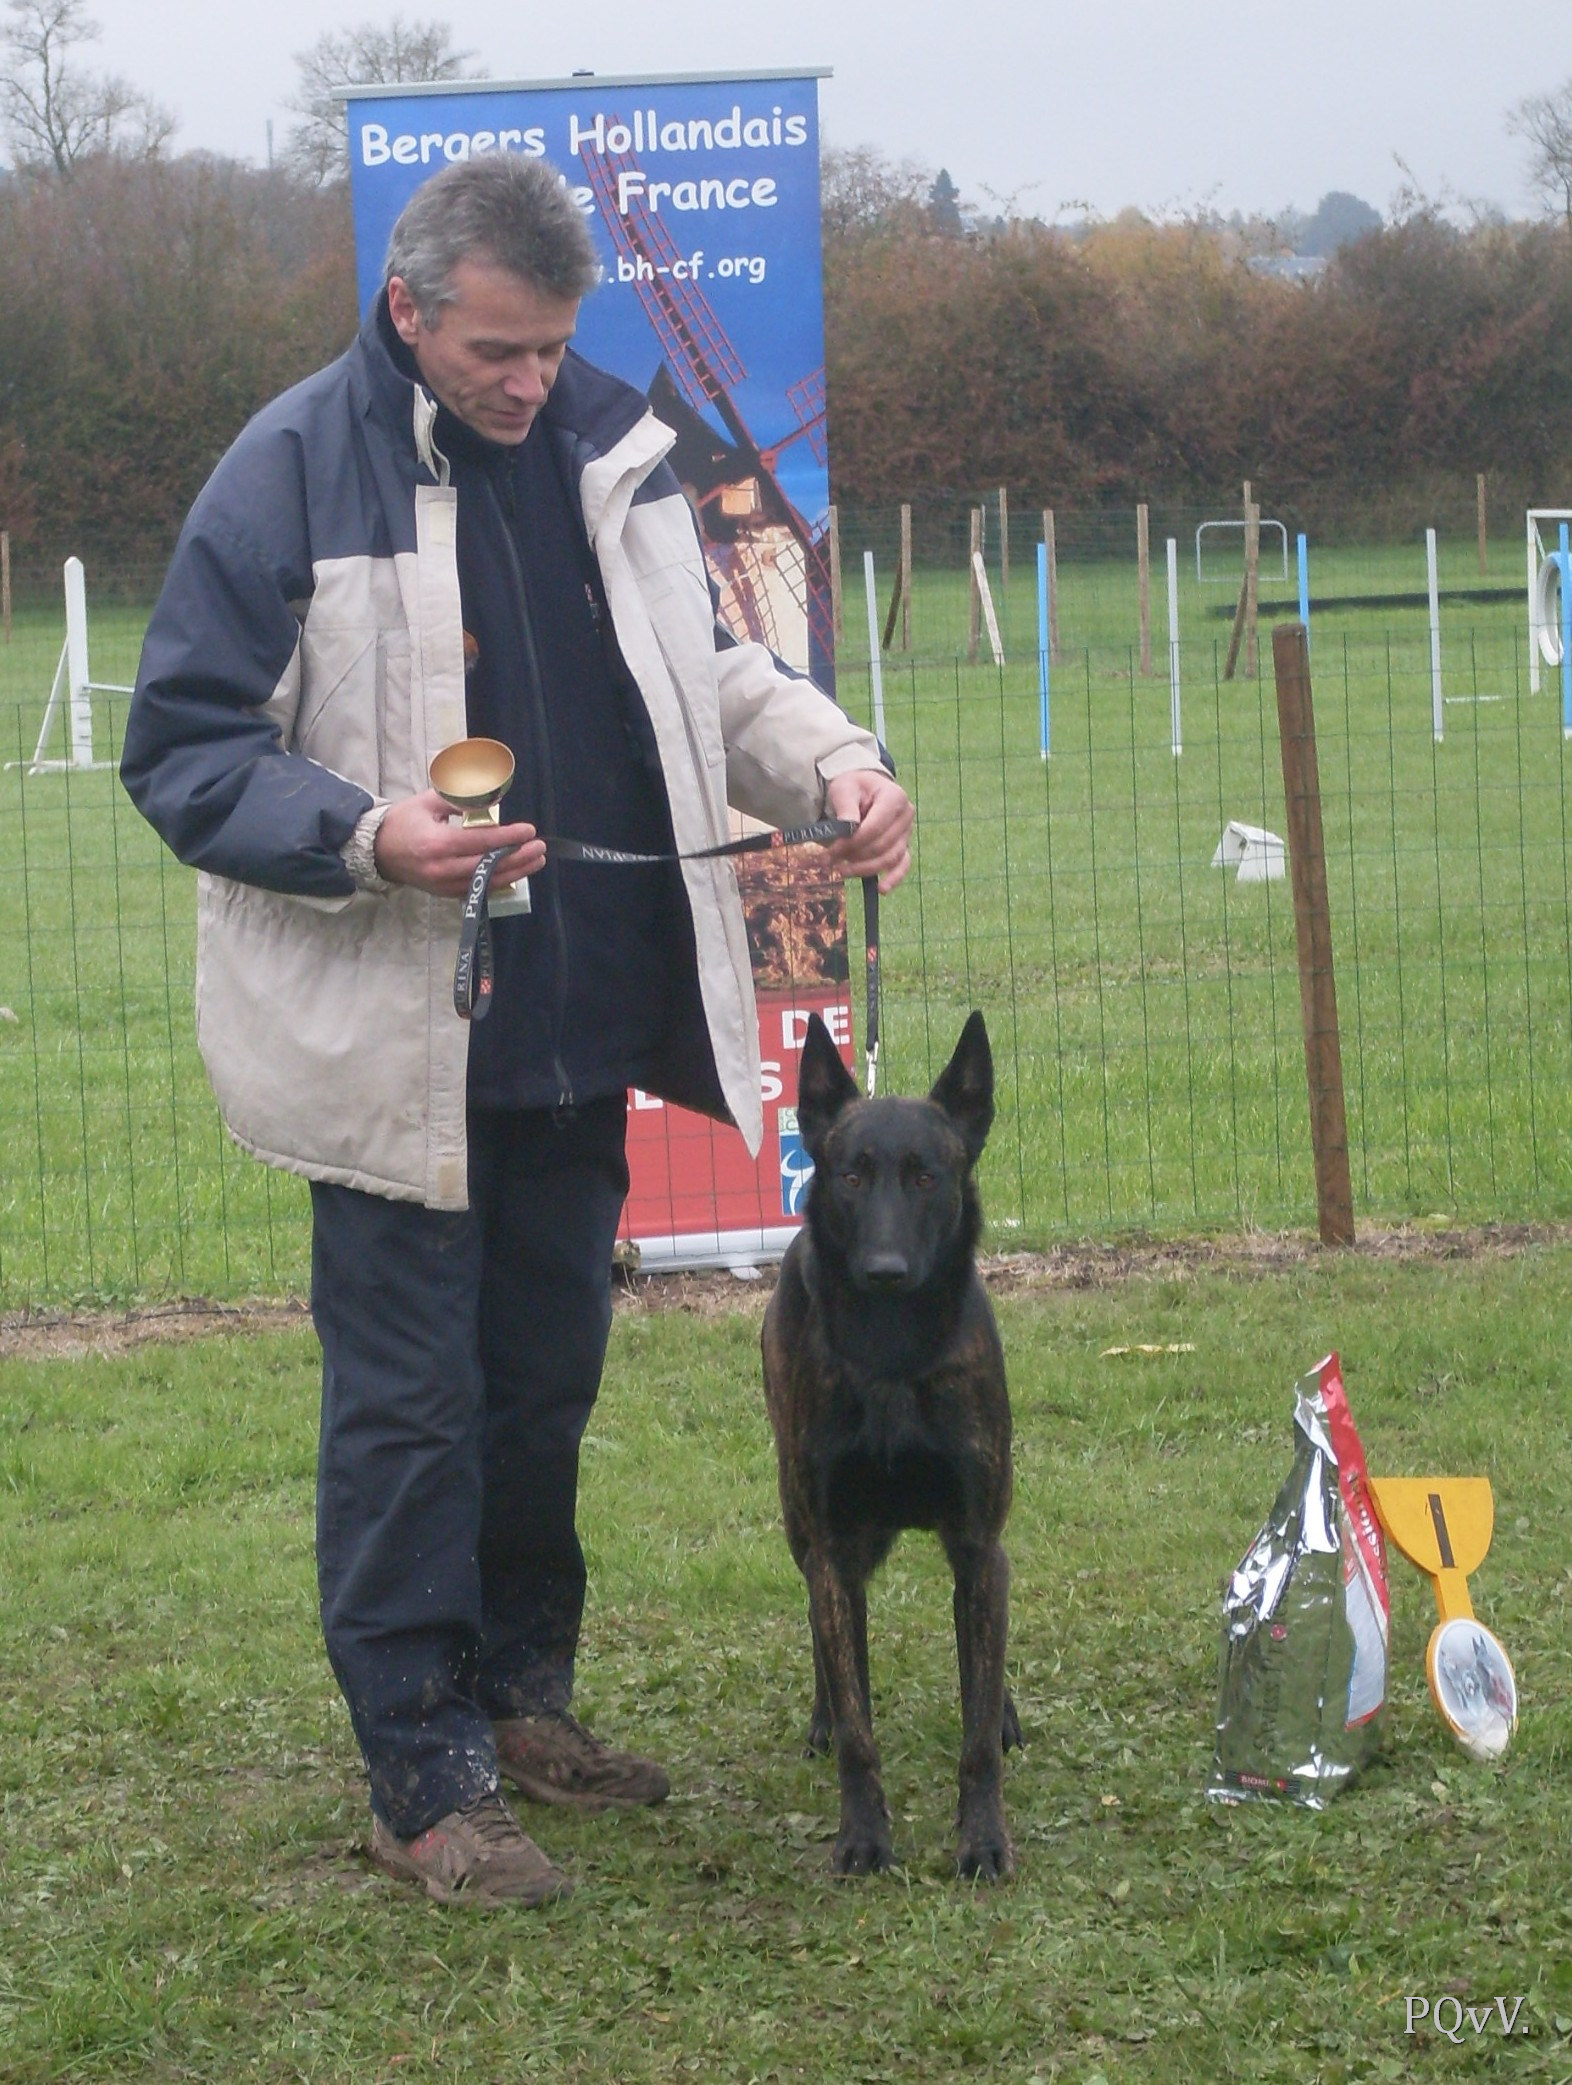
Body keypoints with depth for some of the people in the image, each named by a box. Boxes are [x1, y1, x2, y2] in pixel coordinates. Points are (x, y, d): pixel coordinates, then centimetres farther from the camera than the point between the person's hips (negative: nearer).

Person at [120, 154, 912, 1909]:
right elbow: (183, 754, -11)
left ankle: (518, 1695, 35)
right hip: (390, 1044, -6)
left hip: (581, 1024, 6)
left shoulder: (605, 446, 4)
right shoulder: (292, 476, -13)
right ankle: (425, 1780, 10)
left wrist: (834, 764, -3)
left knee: (547, 1380, 18)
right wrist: (365, 835, -26)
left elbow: (703, 672, 16)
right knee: (409, 1404, 0)